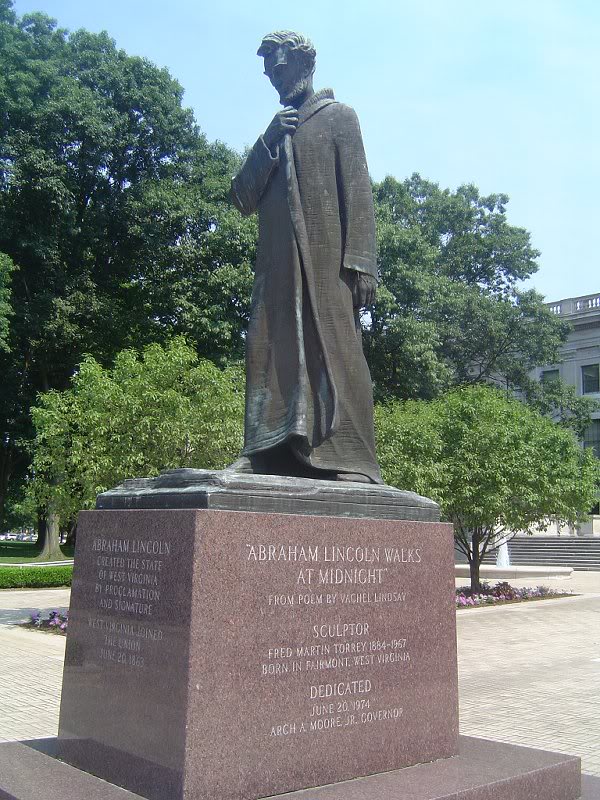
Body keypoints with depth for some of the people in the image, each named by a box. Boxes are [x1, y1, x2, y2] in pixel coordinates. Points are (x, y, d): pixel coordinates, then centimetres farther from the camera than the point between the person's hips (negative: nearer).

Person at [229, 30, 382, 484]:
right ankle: (270, 455, -5)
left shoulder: (338, 117, 12)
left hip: (326, 259, -5)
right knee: (272, 350, -4)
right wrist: (269, 142, 3)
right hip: (278, 264, 5)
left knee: (333, 348, -11)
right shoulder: (274, 133, 27)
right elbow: (243, 199, 17)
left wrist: (360, 262, -13)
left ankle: (347, 462, -12)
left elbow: (358, 192, 0)